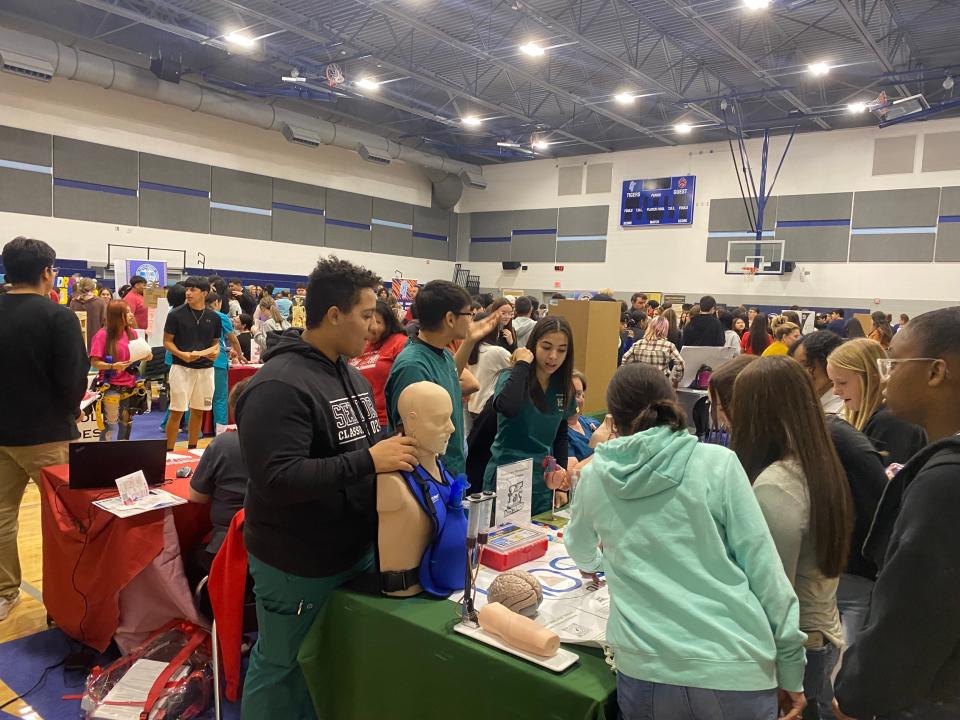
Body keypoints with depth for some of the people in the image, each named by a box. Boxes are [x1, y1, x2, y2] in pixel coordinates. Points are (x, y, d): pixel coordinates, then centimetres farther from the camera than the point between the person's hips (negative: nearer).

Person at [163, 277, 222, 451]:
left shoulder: (213, 317, 4)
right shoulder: (176, 314, -5)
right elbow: (167, 341, -1)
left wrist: (214, 351, -9)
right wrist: (182, 355, -17)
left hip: (205, 369, 3)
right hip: (182, 368, -3)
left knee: (198, 411, 11)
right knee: (177, 412, -2)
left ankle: (192, 450, 24)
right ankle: (169, 451, 8)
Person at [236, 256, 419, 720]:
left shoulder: (349, 373, 6)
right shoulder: (278, 386, -23)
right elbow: (277, 479, -31)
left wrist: (395, 452, 0)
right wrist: (369, 462, -31)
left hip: (355, 552, 9)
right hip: (296, 566, -8)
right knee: (280, 668, 14)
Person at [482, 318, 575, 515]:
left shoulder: (564, 388, 3)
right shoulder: (511, 378, -12)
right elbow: (507, 408, -36)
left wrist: (561, 469, 5)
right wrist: (522, 364, -24)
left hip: (543, 482, 5)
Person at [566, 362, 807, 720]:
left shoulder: (595, 476, 2)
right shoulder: (717, 463, -6)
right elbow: (763, 567, -5)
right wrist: (791, 668, 5)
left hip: (644, 671, 1)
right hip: (734, 670, -1)